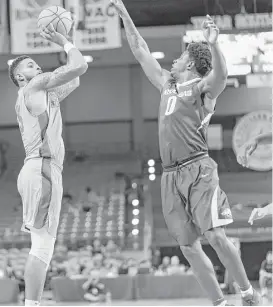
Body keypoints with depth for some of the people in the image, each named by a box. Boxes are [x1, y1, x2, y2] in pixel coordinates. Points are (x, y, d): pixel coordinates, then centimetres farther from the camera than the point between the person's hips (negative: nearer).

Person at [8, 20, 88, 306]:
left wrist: (69, 40, 30)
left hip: (41, 170, 10)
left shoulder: (41, 94, 27)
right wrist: (62, 41, 6)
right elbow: (79, 66, -9)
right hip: (41, 168, -10)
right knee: (42, 245, -15)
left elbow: (73, 80, 35)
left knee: (42, 246, 9)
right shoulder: (35, 87, -1)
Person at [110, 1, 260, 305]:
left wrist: (213, 45, -39)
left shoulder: (202, 87, 2)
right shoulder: (167, 84, 21)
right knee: (188, 247, 2)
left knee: (215, 236, -15)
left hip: (197, 169, -7)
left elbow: (220, 75, -21)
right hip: (171, 175, 7)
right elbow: (140, 51, 28)